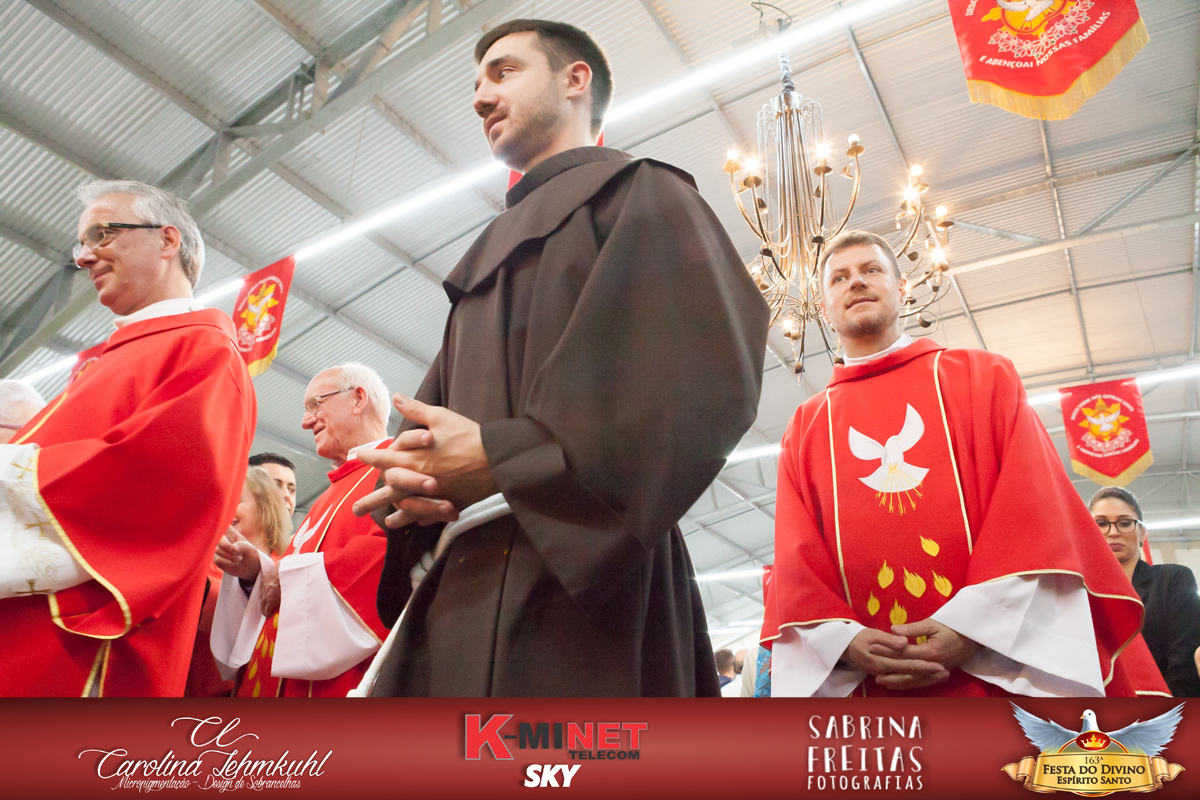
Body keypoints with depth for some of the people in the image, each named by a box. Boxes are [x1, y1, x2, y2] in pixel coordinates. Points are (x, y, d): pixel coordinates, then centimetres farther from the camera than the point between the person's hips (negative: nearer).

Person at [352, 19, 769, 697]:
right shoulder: (488, 255, 28)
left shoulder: (639, 195, 7)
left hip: (586, 584, -6)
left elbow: (710, 381, -11)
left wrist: (503, 457, -14)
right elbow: (431, 427, 22)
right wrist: (410, 482, -3)